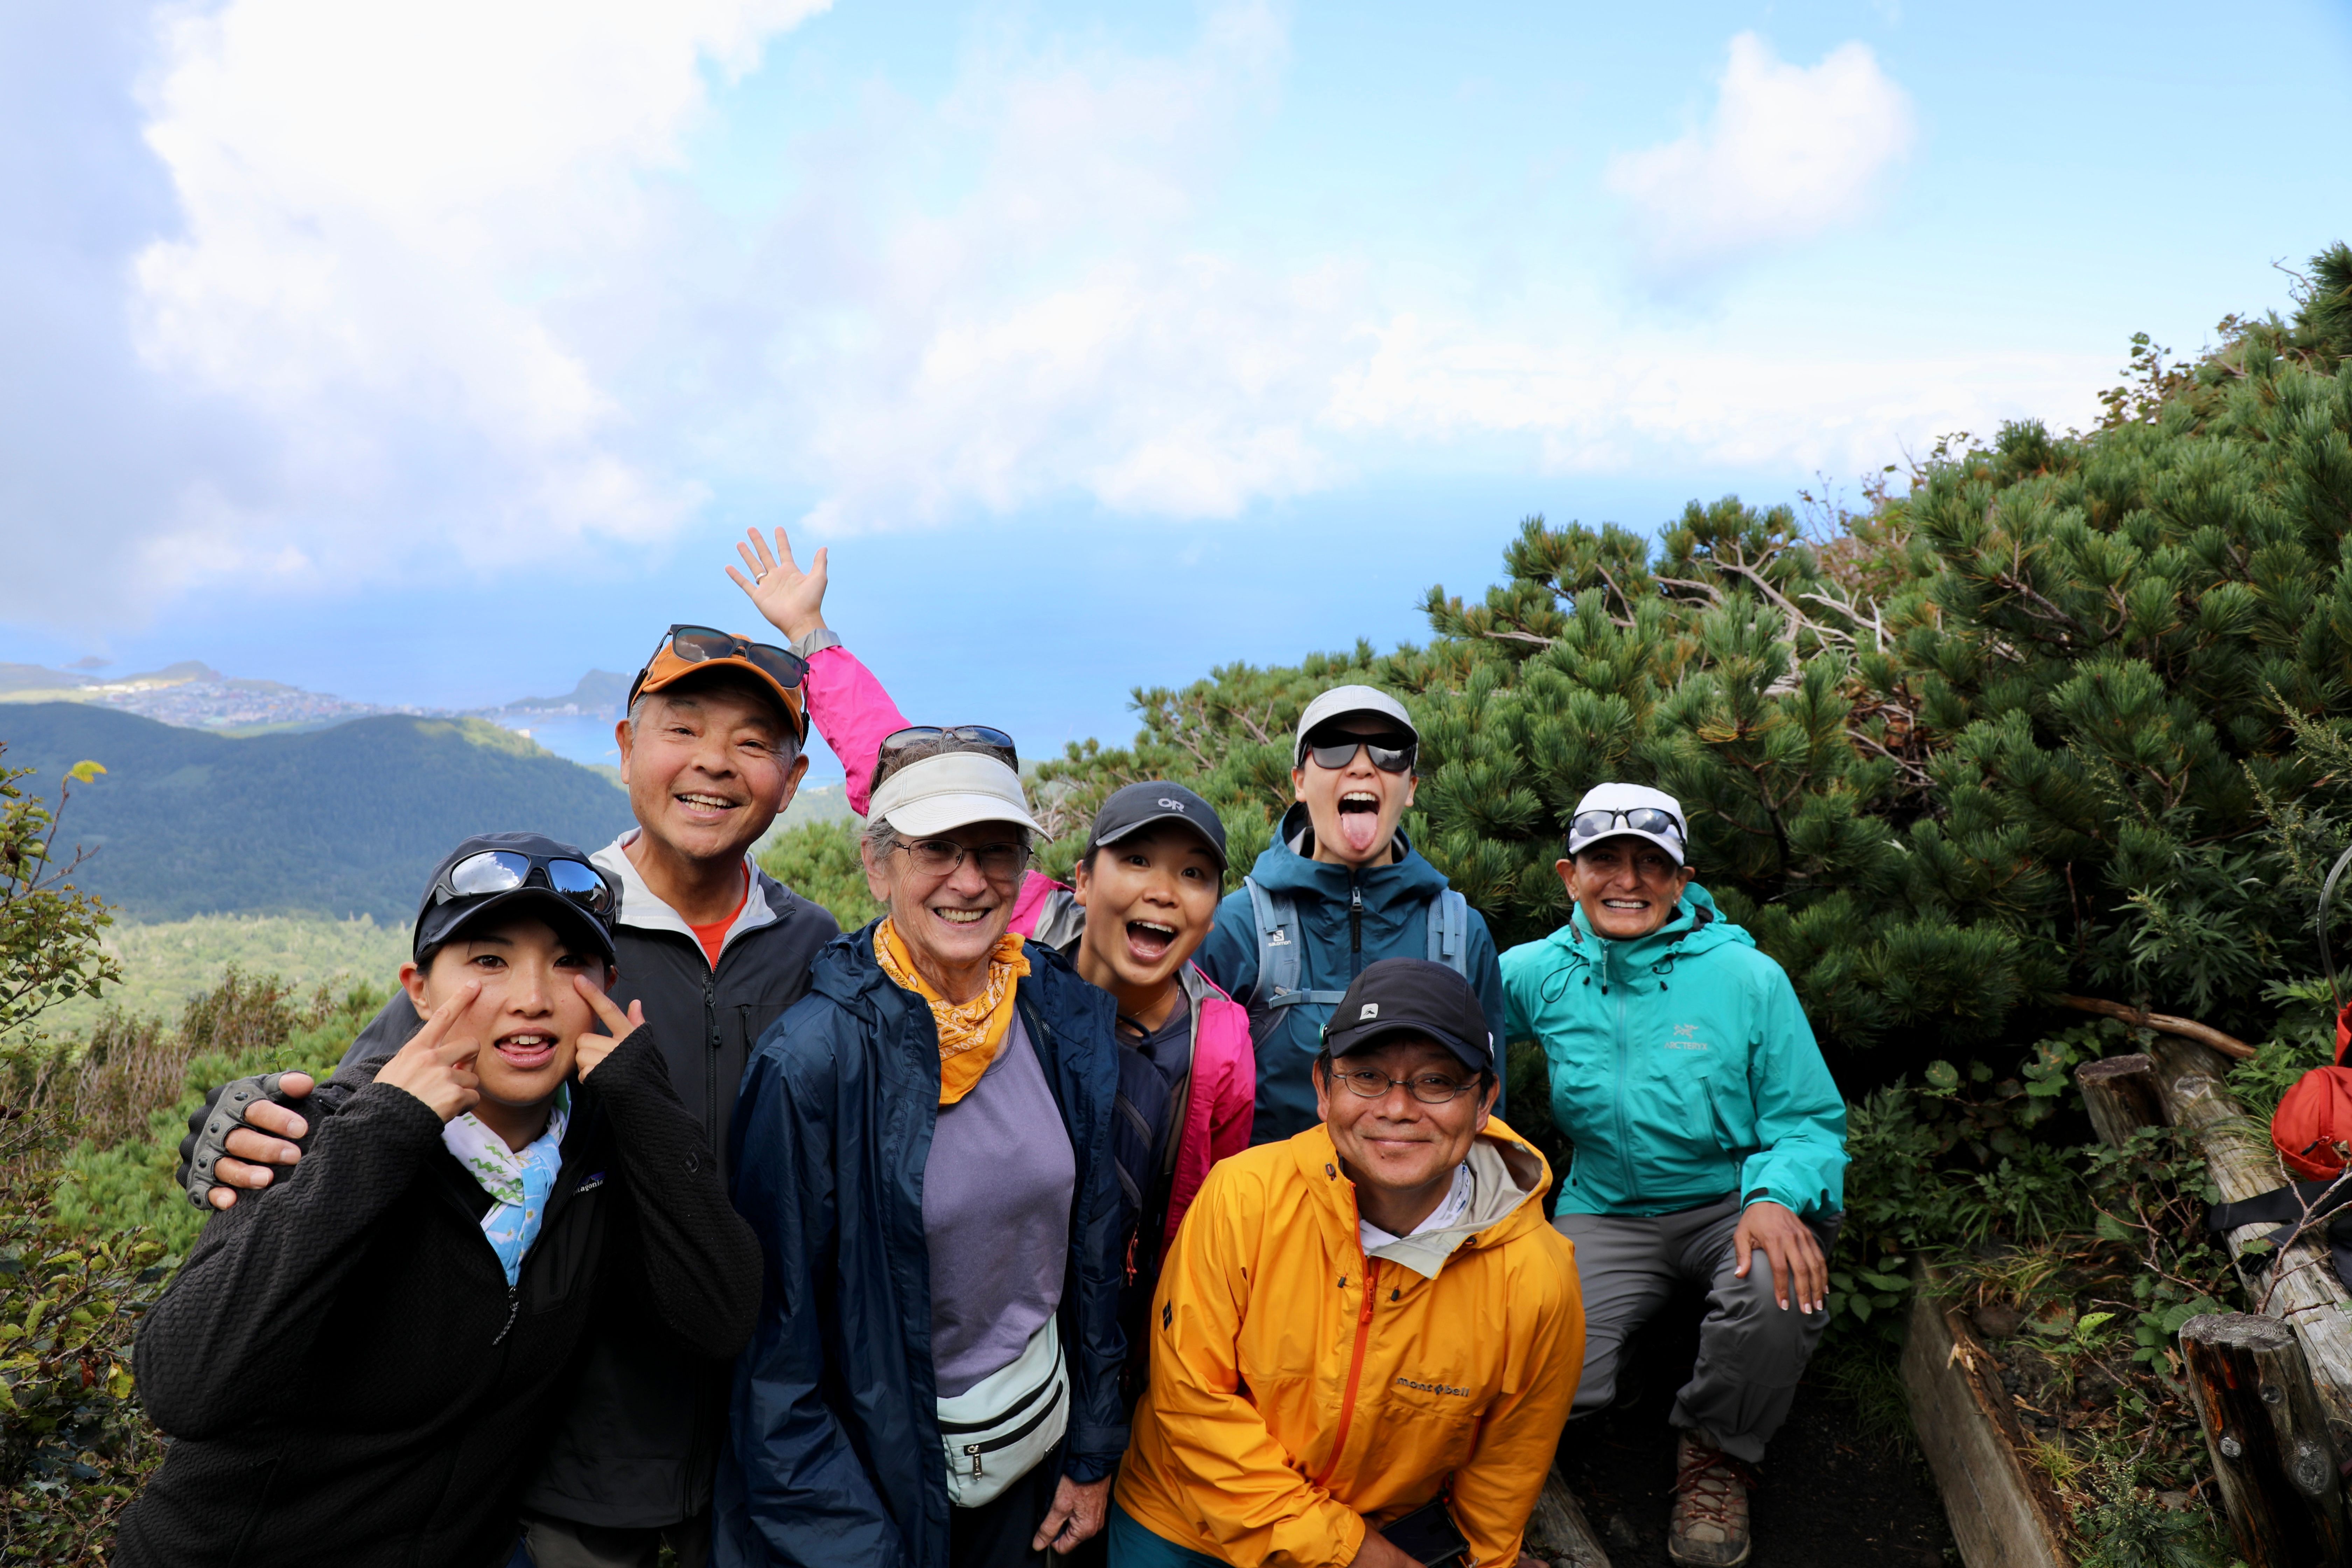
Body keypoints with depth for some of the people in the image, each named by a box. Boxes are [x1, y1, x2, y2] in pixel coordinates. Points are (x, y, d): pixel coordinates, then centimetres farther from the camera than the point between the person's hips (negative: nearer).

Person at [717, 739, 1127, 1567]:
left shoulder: (1068, 1020, -7)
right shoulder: (812, 1058, -22)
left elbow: (1095, 1248, 3)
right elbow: (776, 1341, -16)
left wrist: (1093, 1454, 7)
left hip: (1035, 1436, 5)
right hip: (875, 1460, -4)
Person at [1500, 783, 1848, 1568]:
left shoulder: (1748, 978, -7)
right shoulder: (1540, 975, -2)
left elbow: (1811, 1122, -4)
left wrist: (1778, 1198, -25)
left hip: (1733, 1201, -1)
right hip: (1607, 1215, 1)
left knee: (1779, 1286, -36)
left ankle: (1716, 1452, -2)